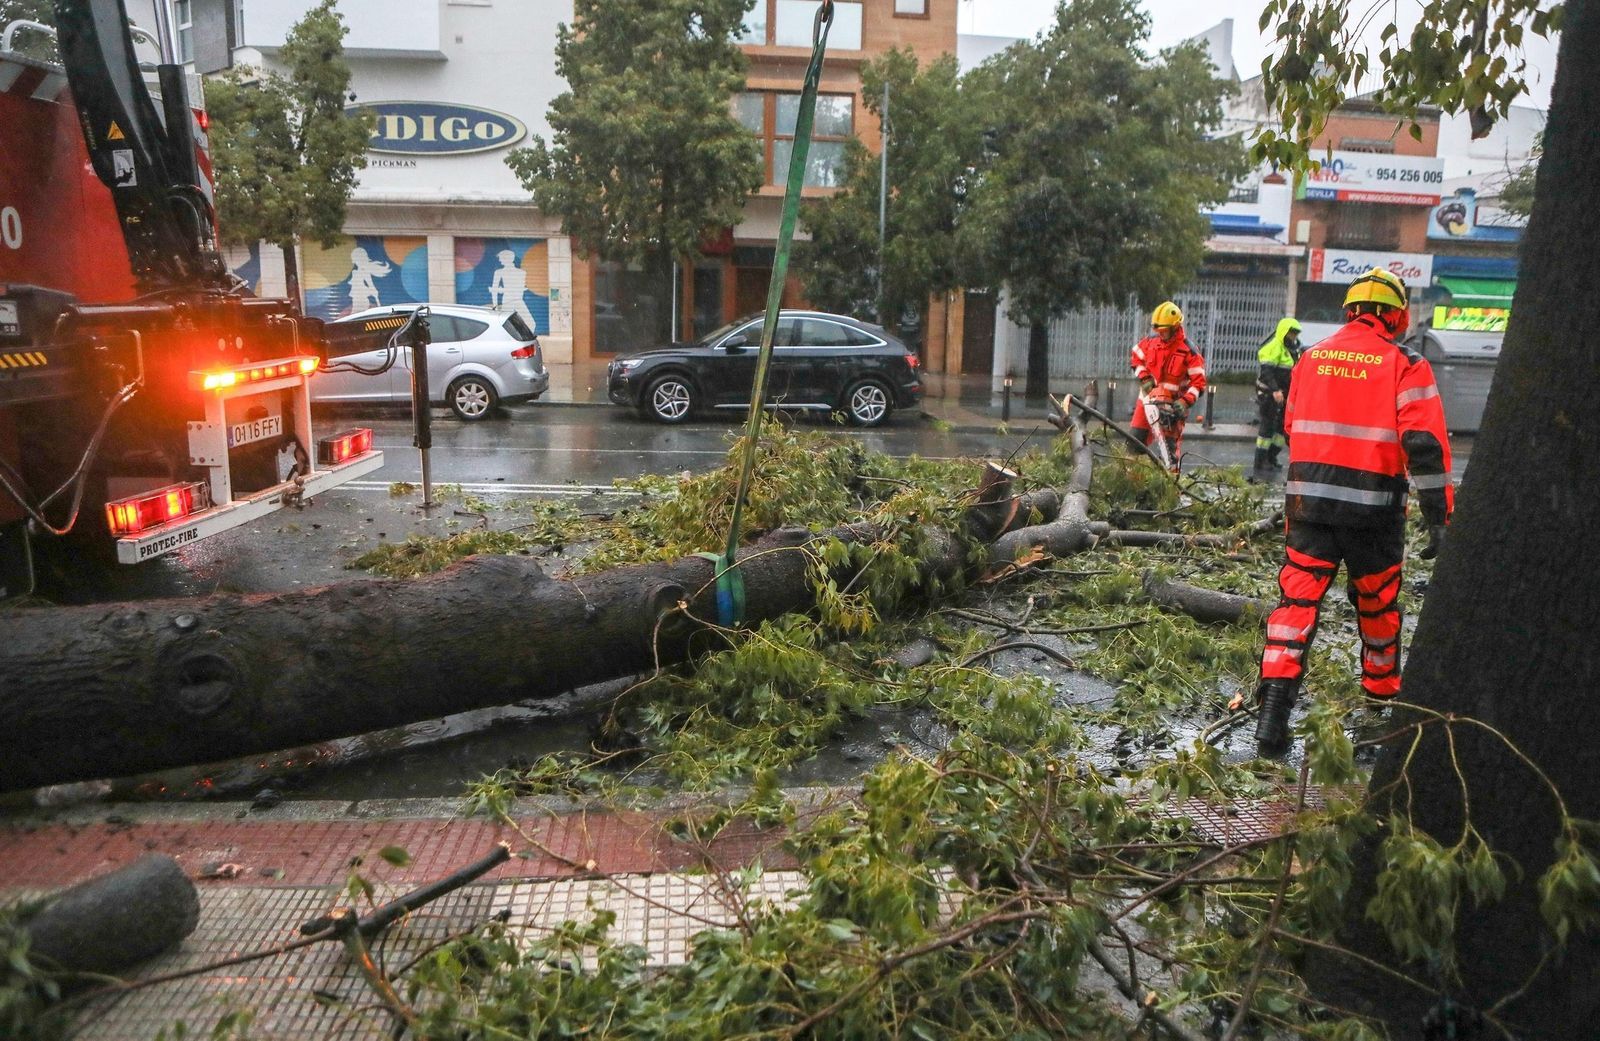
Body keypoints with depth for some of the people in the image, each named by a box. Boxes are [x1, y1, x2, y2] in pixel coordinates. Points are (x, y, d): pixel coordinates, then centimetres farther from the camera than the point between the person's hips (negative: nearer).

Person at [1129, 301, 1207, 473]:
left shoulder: (1189, 352, -15)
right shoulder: (1150, 343, -2)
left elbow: (1199, 382, -14)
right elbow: (1136, 358, 16)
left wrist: (1185, 402, -24)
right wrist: (1144, 378, 1)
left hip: (1172, 405, -4)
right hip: (1148, 399, 4)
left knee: (1171, 444, -2)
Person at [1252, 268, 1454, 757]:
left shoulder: (1311, 358, 9)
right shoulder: (1404, 364, -4)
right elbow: (1425, 445, -10)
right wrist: (1438, 516, -8)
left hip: (1308, 497, 3)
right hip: (1373, 505, -3)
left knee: (1298, 598, 0)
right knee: (1378, 603, 15)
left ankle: (1273, 709, -10)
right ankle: (1382, 697, 32)